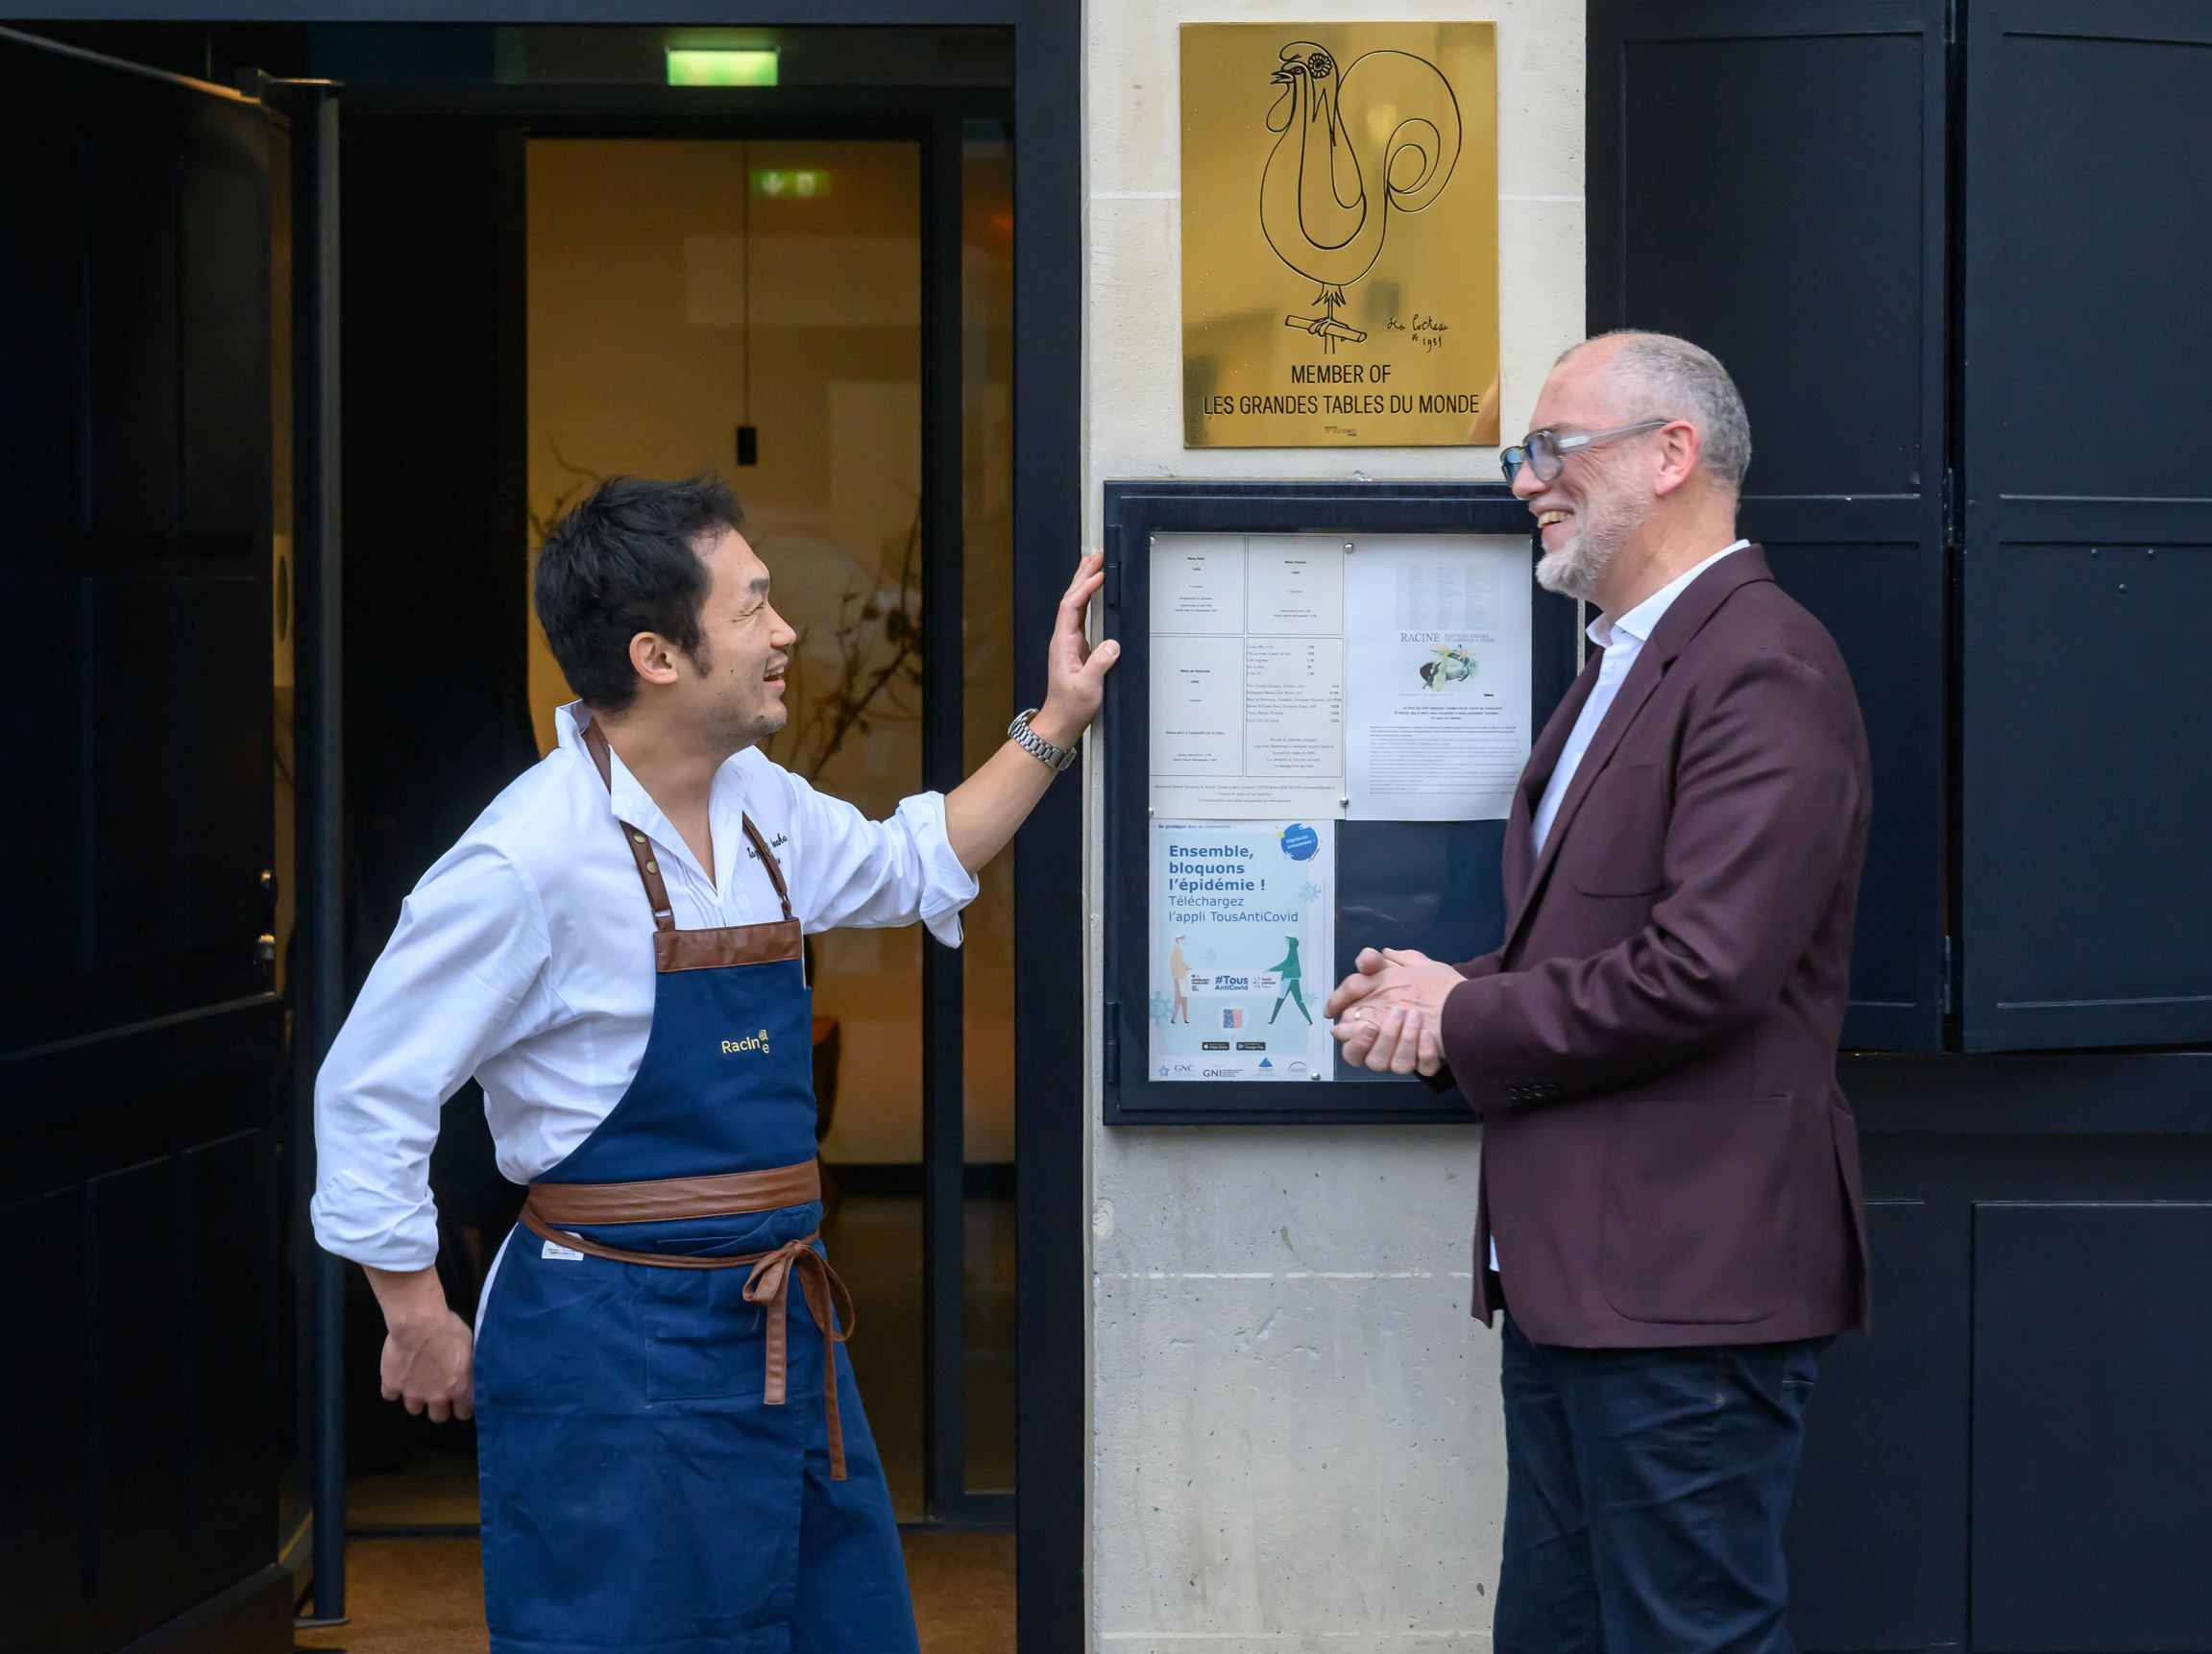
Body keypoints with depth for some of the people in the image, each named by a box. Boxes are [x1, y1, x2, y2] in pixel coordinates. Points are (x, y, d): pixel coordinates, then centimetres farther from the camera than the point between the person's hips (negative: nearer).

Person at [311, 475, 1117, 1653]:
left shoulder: (761, 807, 5)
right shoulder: (530, 862, -20)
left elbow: (909, 869, 25)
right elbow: (369, 1092, -13)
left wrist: (1056, 726, 18)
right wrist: (420, 1324, -7)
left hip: (784, 1334, 8)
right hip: (614, 1350, -8)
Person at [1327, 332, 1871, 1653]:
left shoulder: (1764, 667, -14)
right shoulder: (1623, 666, 19)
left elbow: (1705, 965, -24)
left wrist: (1460, 1023, -12)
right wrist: (1449, 996, 3)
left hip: (1689, 1287, -10)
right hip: (1573, 1282, 10)